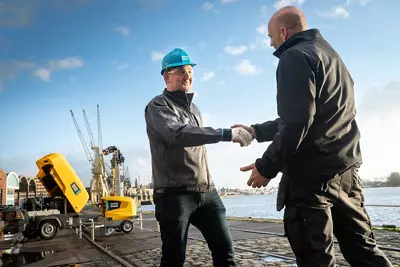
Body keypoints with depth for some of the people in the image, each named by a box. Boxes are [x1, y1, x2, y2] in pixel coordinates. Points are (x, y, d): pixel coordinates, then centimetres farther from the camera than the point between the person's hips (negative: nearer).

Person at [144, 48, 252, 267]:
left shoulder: (193, 108, 21)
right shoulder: (158, 106, -4)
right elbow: (178, 134, -26)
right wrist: (227, 134, -31)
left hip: (206, 192, 7)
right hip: (175, 194, -6)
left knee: (225, 249, 3)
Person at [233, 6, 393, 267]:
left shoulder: (295, 57, -7)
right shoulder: (328, 54, 23)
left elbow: (297, 122, -20)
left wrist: (267, 167, -12)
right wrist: (257, 131, 27)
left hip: (313, 173, -9)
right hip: (346, 168, 10)